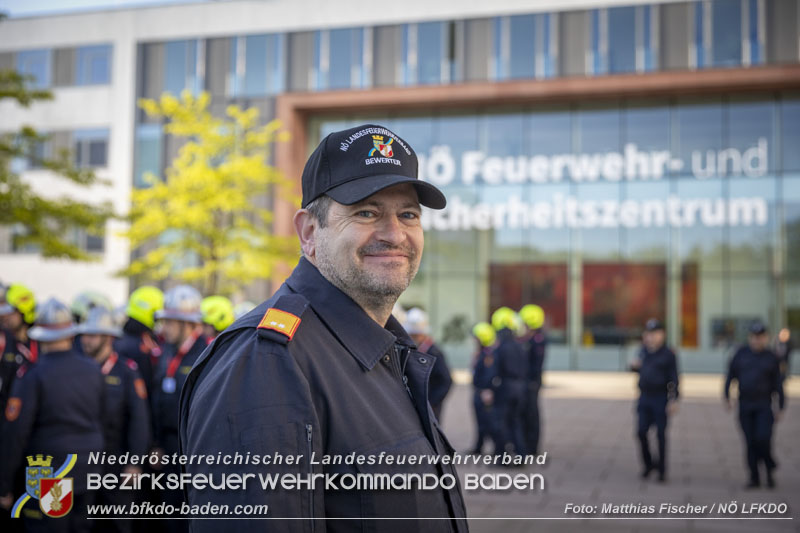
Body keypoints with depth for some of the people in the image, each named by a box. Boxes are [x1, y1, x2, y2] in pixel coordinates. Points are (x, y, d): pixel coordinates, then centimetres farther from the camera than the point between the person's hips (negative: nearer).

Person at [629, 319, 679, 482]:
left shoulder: (668, 354, -7)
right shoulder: (643, 351, 8)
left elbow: (674, 379, -10)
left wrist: (674, 401, -19)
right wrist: (634, 366, 0)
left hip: (661, 399, -4)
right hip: (644, 398, 4)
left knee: (661, 434, 1)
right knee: (641, 432, -3)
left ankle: (662, 469, 13)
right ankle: (648, 463, 18)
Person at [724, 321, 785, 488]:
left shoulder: (770, 357, -1)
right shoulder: (741, 354, 1)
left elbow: (777, 384, 1)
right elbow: (730, 376, 5)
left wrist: (780, 407, -1)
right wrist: (727, 398, -1)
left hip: (764, 405, -2)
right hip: (744, 405, 2)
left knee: (763, 438, -16)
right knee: (750, 442, 3)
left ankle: (769, 469, 10)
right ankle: (754, 478, 12)